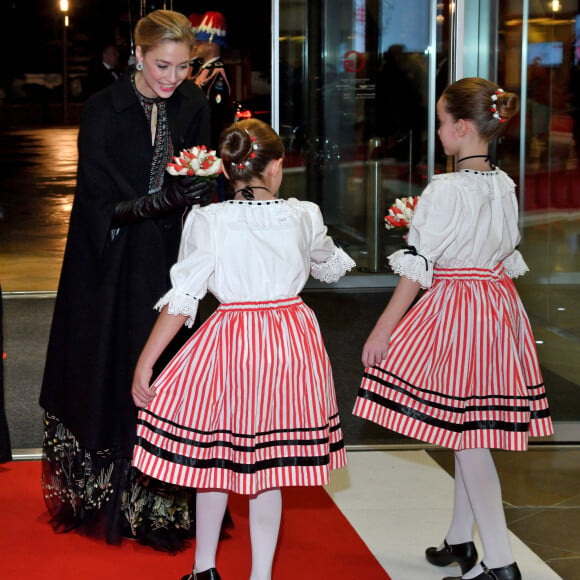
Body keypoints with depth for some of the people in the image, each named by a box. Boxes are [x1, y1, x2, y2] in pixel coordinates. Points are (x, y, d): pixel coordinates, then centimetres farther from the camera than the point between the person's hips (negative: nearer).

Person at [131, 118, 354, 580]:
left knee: (213, 456, 15)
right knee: (268, 464, 13)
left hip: (230, 344, -2)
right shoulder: (305, 216, -1)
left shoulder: (208, 221, -10)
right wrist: (342, 260, 44)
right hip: (291, 342, 2)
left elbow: (182, 299, -11)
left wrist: (145, 364, -4)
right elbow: (331, 267, 20)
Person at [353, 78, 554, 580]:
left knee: (464, 434, -3)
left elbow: (418, 268, -15)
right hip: (498, 308, 8)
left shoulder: (446, 190, -17)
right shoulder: (505, 186, 6)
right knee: (471, 431, 16)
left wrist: (383, 330, -10)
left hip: (454, 308, -8)